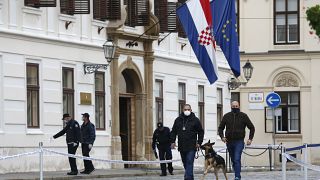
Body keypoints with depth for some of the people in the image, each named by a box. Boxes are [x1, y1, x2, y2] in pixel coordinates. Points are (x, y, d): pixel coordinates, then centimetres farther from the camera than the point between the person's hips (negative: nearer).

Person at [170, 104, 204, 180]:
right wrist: (172, 141, 6)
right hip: (182, 146, 4)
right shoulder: (178, 120, 9)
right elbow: (173, 131, 16)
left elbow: (200, 132, 6)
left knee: (189, 162, -13)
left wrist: (199, 142, -2)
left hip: (191, 146, -4)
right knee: (185, 163, 11)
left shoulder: (195, 120, 1)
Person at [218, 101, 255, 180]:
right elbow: (220, 128, 14)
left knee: (237, 159, -17)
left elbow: (252, 128, 7)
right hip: (229, 142, 4)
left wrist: (250, 139, -2)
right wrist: (222, 136, -4)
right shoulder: (226, 116, 6)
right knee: (233, 160, 11)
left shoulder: (243, 116, 1)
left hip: (239, 141, -4)